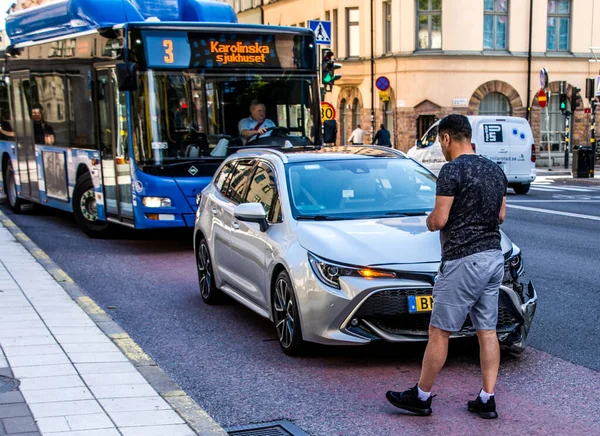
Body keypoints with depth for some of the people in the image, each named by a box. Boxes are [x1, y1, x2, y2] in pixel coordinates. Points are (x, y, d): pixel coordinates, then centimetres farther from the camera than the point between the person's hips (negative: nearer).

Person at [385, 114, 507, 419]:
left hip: (463, 261, -8)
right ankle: (486, 400, 13)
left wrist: (430, 221, 5)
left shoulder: (453, 170, -13)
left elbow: (439, 219, -16)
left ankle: (421, 397, 10)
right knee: (487, 330, 10)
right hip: (494, 257, 8)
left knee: (439, 332, 1)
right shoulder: (495, 170, 12)